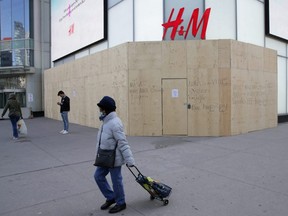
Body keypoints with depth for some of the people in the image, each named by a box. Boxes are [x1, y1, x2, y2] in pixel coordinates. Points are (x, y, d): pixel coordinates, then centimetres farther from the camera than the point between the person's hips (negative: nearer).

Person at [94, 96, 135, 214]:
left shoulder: (114, 123, -24)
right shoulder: (106, 121, 7)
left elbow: (123, 143, -26)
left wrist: (129, 160, -25)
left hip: (114, 159, -10)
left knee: (116, 181, 6)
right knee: (98, 176, 17)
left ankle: (121, 203, 28)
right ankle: (111, 197, 34)